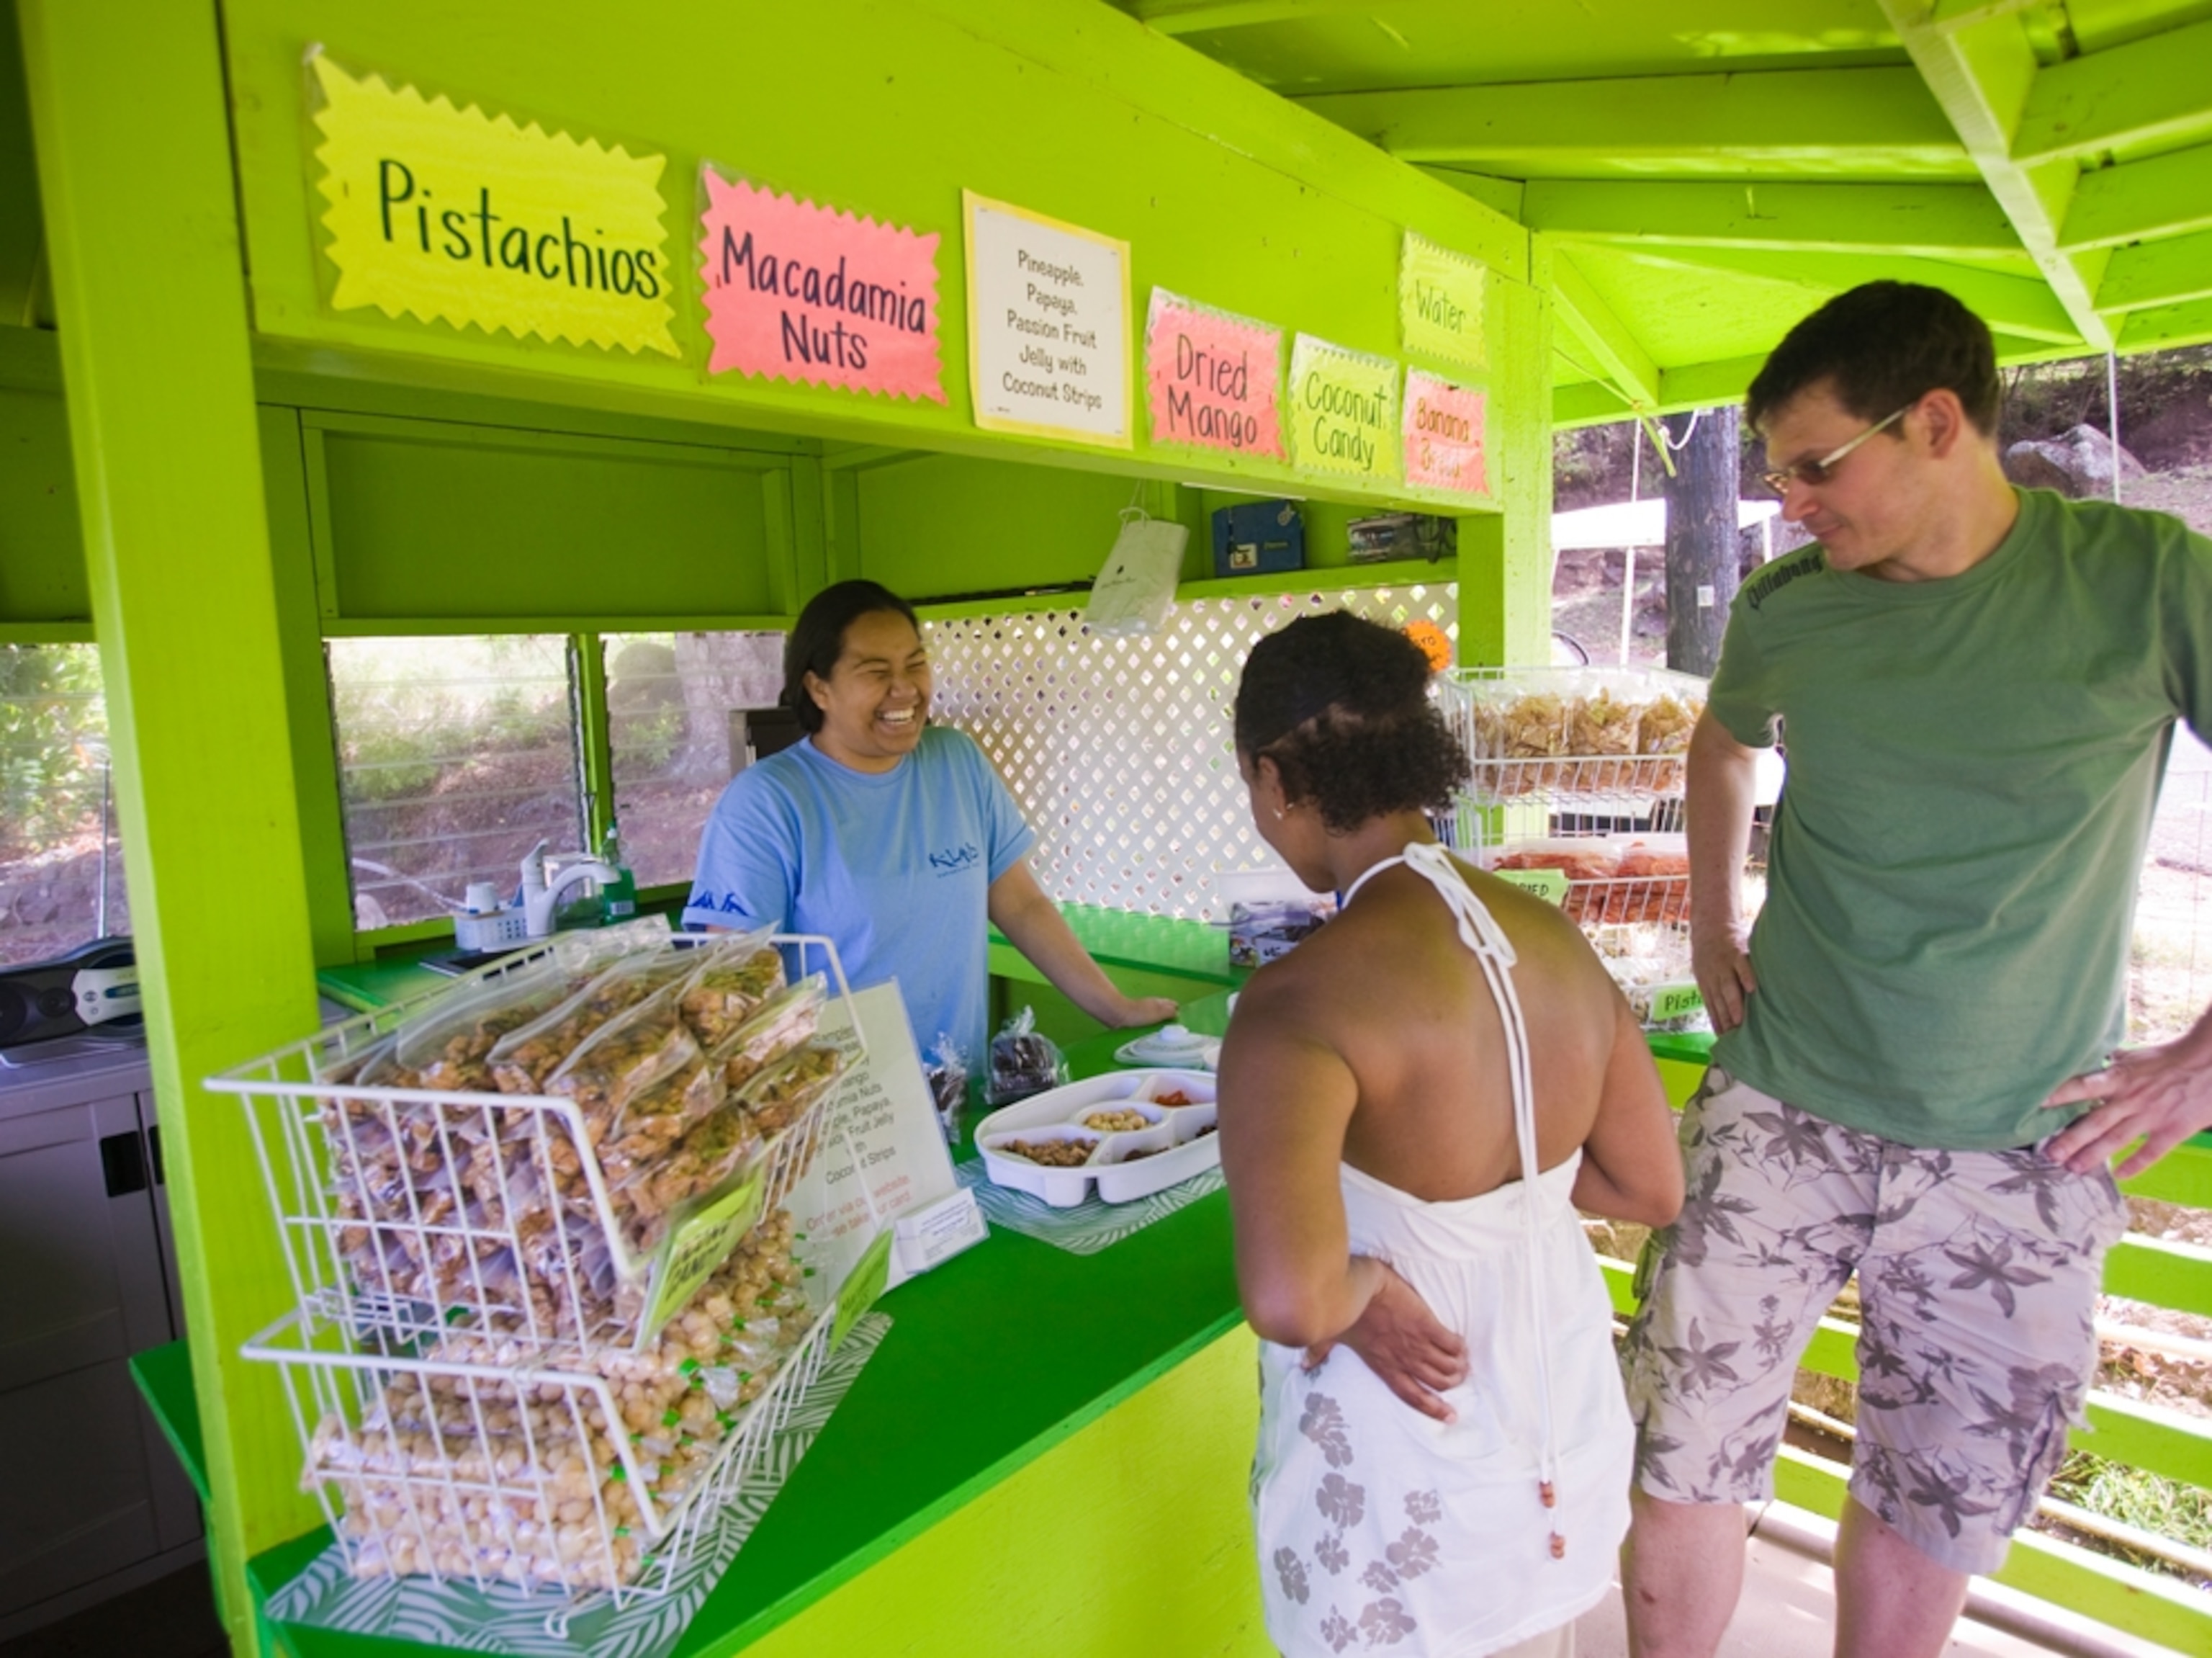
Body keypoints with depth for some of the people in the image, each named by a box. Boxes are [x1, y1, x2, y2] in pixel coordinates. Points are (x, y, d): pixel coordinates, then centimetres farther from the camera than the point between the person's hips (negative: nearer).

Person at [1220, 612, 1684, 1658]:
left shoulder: (1303, 1001, -27)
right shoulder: (1555, 940, -7)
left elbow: (1289, 1298, -38)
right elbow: (1653, 1190, 4)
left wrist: (1365, 1283, -18)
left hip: (1412, 1478, -5)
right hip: (1570, 1422, 6)